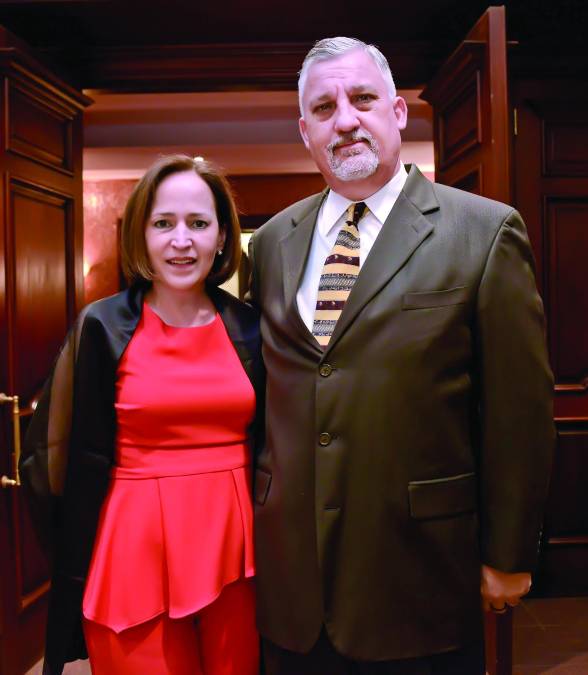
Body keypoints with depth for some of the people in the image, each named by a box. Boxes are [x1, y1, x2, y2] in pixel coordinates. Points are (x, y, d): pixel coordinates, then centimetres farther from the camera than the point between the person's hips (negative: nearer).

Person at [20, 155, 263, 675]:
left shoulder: (247, 326, 3)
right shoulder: (103, 326, -5)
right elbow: (61, 453, 0)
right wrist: (77, 560, 2)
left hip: (233, 541, 3)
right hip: (137, 553, -2)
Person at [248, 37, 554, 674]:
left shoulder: (486, 231, -7)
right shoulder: (273, 240, 6)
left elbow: (518, 410, -7)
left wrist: (508, 557, -4)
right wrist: (257, 514, 12)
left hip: (419, 574, -3)